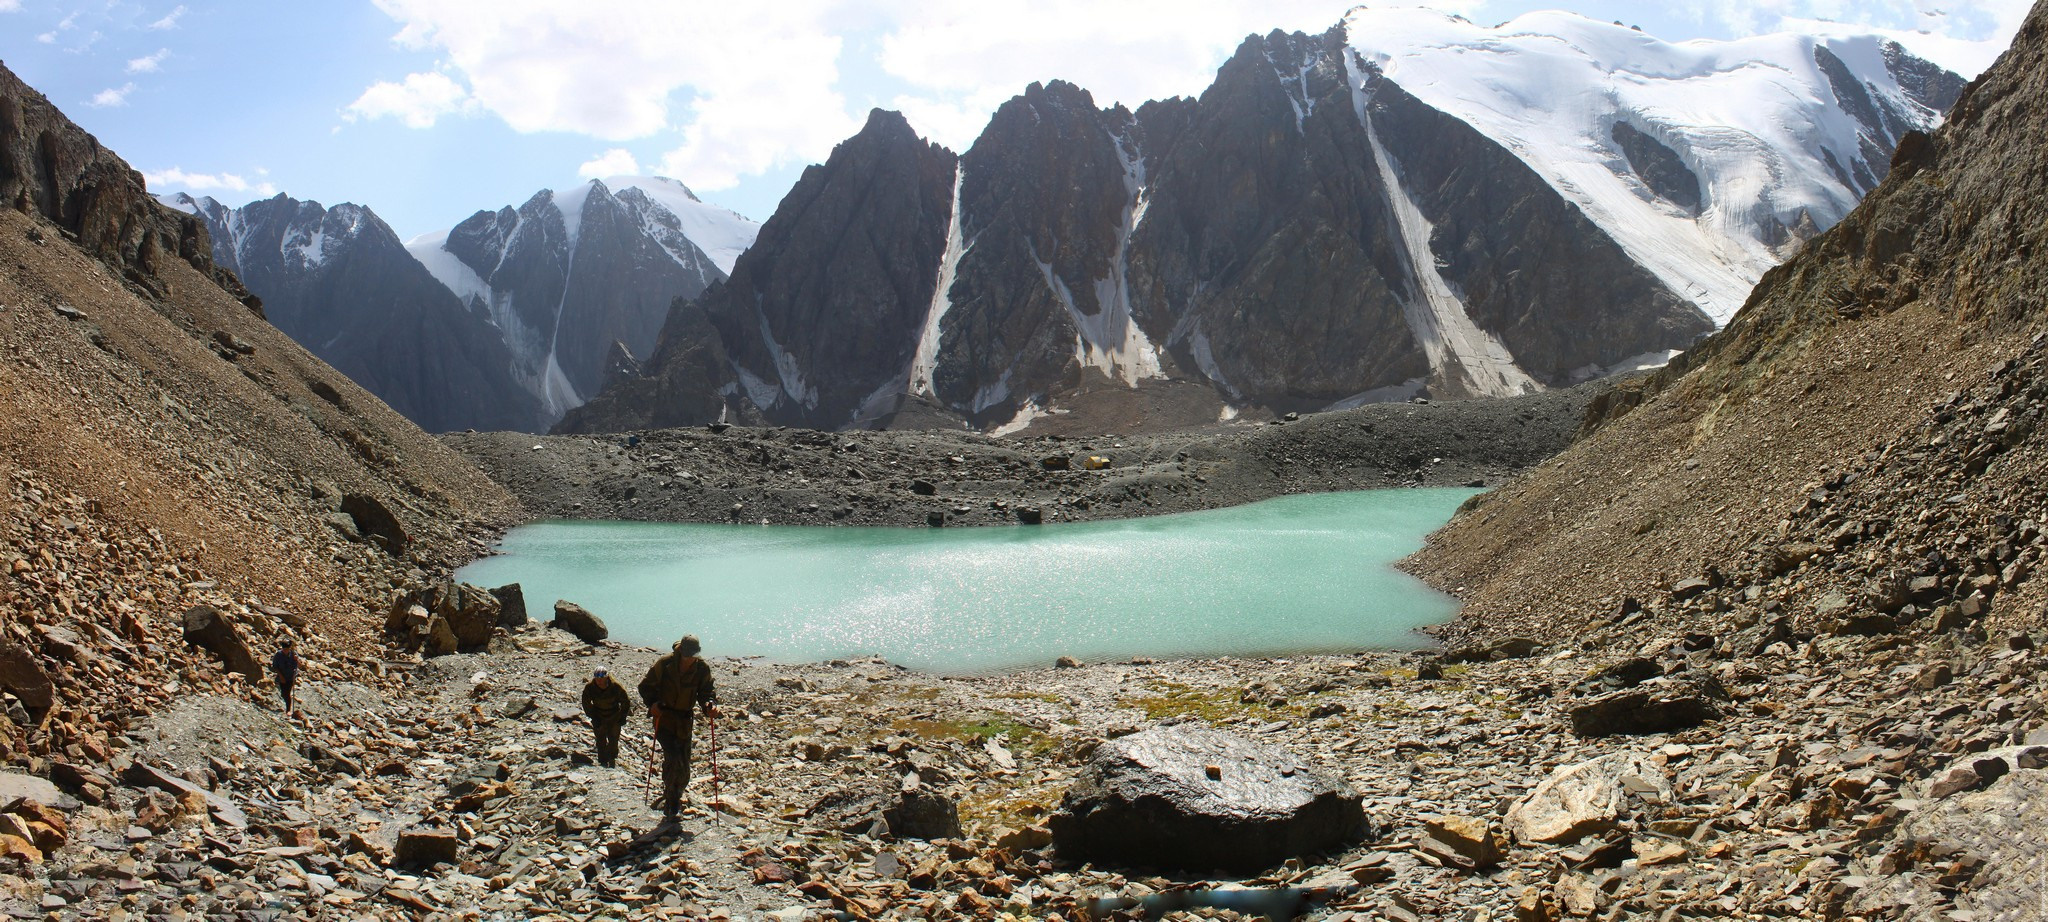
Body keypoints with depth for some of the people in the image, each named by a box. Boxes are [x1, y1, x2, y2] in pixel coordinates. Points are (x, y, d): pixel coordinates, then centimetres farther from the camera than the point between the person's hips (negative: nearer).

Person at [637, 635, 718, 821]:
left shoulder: (703, 668, -5)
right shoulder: (664, 664, -12)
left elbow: (706, 691, 3)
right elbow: (646, 686, -3)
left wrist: (710, 705, -19)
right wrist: (653, 703, -21)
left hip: (684, 721, 3)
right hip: (663, 717, -3)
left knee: (684, 767, 8)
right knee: (673, 758, -20)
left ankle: (673, 802, 31)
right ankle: (671, 801, -3)